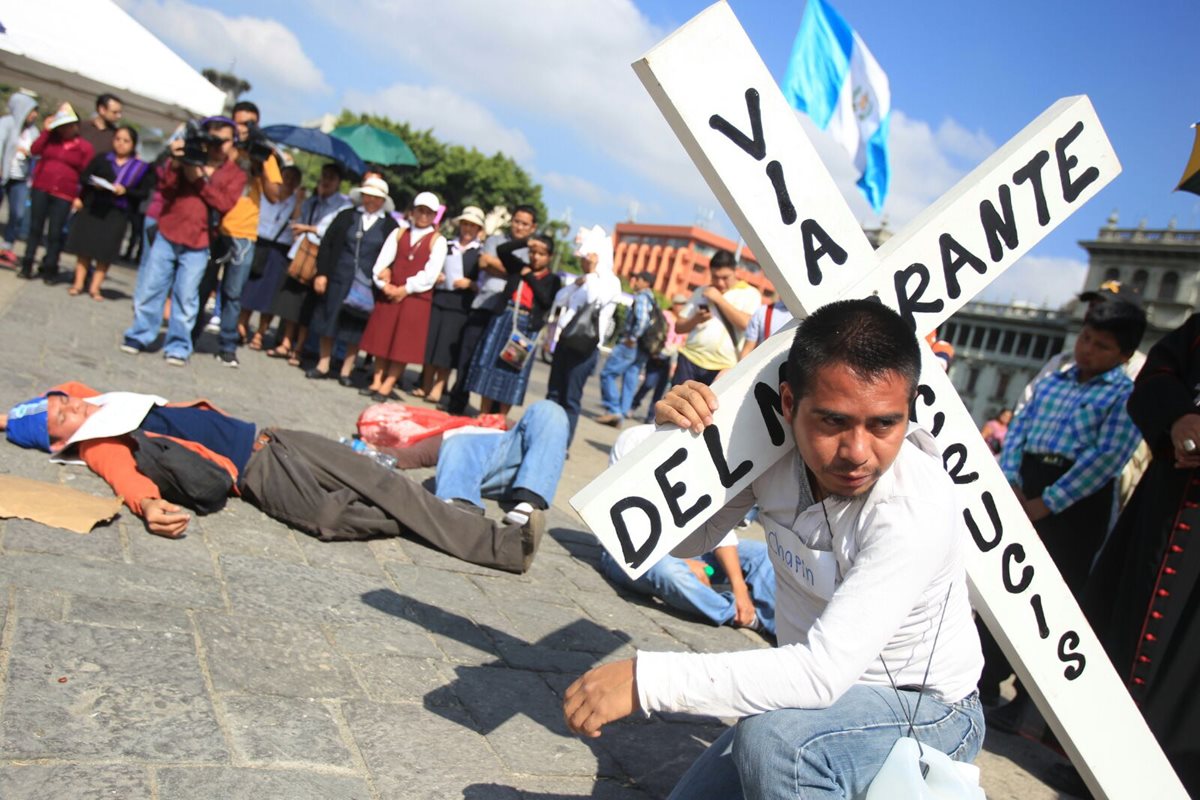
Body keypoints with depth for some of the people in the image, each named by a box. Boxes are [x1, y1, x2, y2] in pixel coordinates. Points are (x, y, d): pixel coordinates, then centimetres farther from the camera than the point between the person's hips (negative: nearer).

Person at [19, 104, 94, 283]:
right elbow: (34, 150, -6)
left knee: (55, 233, -1)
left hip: (64, 195, -2)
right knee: (35, 228, 7)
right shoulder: (51, 138, 8)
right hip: (41, 188, 2)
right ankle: (27, 266, 13)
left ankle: (49, 269, 9)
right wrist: (46, 130, -8)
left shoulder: (85, 147, 2)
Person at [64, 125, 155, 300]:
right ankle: (78, 283, 14)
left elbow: (144, 193, -1)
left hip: (117, 213, -1)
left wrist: (125, 191, -16)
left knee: (106, 250, 0)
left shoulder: (140, 167, 2)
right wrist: (93, 183, -14)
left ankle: (95, 287, 9)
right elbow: (85, 176, 6)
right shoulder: (102, 158, 6)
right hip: (92, 207, 1)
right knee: (85, 246, 4)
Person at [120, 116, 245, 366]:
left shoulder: (235, 174, 4)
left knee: (186, 297, 1)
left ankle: (178, 346, 11)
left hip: (197, 245, -2)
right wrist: (175, 163, -17)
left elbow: (224, 203, -12)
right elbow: (164, 188, -2)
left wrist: (200, 179, -18)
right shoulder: (189, 157, 6)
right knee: (149, 288, 6)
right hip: (167, 235, 2)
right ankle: (139, 336, 20)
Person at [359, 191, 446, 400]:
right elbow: (382, 262, 5)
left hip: (417, 297, -3)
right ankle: (376, 382, 14)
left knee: (404, 342, -2)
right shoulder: (399, 233, 10)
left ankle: (387, 386, 4)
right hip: (390, 293, 3)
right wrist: (384, 285, -10)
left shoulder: (438, 240, -1)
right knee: (383, 338, 6)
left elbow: (431, 273, -10)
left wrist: (406, 289, -13)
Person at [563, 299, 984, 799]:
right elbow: (686, 541, -2)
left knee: (774, 738, -34)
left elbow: (825, 672, -39)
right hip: (821, 691, 6)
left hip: (926, 713, -6)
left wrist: (645, 679, -39)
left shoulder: (915, 507, -32)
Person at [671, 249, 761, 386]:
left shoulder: (749, 293, 3)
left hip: (722, 366, -3)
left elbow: (746, 323, -16)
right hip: (690, 358, 4)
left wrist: (719, 299, -13)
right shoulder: (701, 292, 14)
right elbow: (679, 327, 13)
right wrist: (695, 319, -9)